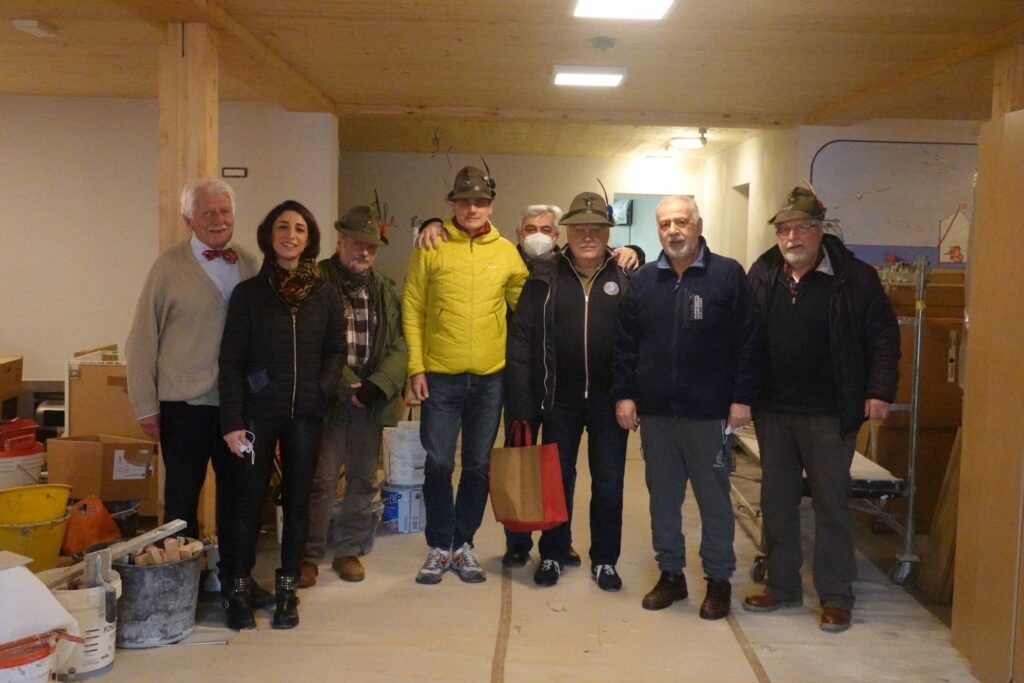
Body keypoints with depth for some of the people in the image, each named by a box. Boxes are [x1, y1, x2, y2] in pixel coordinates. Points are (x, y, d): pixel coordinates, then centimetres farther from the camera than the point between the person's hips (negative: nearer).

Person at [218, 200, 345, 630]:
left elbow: (336, 349, 10)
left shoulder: (325, 294, 6)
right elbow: (231, 360, -3)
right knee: (247, 501, 1)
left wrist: (324, 388, -9)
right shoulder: (248, 293, 0)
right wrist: (232, 421, -9)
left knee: (297, 501, 8)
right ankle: (238, 592, 16)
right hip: (257, 412, -2)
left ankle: (287, 591, 21)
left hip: (305, 415, 2)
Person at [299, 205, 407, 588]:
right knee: (321, 480, -2)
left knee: (363, 480, 11)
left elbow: (398, 346, 5)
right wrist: (347, 386, -14)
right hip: (329, 398, -4)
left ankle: (348, 551, 24)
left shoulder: (385, 290, 11)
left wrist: (376, 385, -11)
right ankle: (309, 556, 11)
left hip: (371, 399, 5)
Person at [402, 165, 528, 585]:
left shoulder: (507, 253, 4)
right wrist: (416, 366, -6)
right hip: (440, 377, -2)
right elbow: (412, 309, 0)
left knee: (478, 466, 10)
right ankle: (439, 546, 20)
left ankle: (464, 544, 25)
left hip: (490, 378, 2)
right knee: (438, 464, 3)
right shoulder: (431, 249, -1)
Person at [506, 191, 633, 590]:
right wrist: (522, 404, -7)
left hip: (609, 398, 0)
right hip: (560, 397, 1)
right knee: (556, 479, 12)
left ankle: (604, 560, 25)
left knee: (609, 483, 9)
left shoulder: (626, 278, -2)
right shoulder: (545, 279, 0)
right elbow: (520, 341, -2)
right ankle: (552, 555, 28)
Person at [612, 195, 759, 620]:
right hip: (655, 413, 4)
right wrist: (624, 394, 2)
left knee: (714, 498, 7)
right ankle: (671, 574, 26)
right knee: (662, 498, 12)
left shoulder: (728, 275, -2)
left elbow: (748, 342, -5)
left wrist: (742, 397, -9)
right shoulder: (643, 280, 8)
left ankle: (719, 580, 21)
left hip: (709, 414, -3)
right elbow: (625, 344, 9)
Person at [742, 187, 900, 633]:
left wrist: (879, 391, -12)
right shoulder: (762, 275, 4)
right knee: (777, 501, 12)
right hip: (772, 412, 4)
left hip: (829, 414, -4)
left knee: (831, 503, 4)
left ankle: (837, 597, 16)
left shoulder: (854, 278, -6)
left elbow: (883, 336, -3)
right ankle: (782, 586, 26)